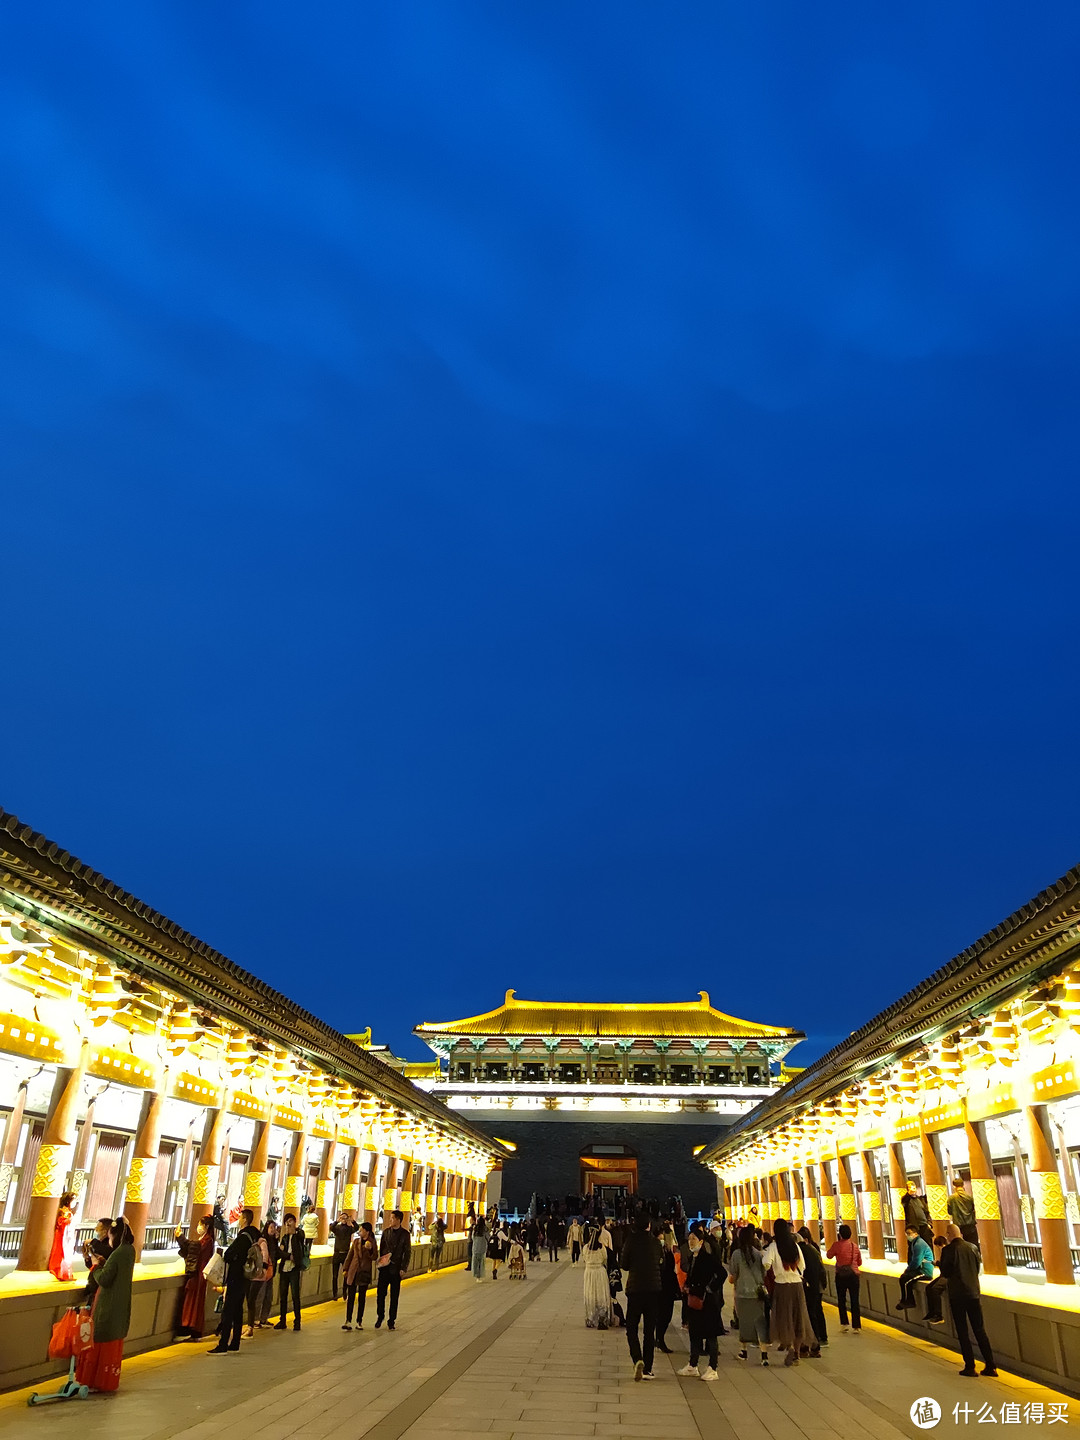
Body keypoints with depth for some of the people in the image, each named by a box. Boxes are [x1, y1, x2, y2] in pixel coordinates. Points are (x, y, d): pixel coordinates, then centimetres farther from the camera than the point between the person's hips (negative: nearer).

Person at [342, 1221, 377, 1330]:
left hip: (364, 1272, -2)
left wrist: (370, 1249, -22)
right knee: (350, 1296, -3)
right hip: (353, 1271, 2)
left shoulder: (372, 1243, -2)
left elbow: (375, 1258, -5)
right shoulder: (356, 1241, 6)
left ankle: (359, 1321, 15)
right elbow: (350, 1255, 11)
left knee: (361, 1298, 6)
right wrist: (345, 1269, 8)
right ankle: (348, 1321, -1)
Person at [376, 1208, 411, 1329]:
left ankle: (391, 1320, 17)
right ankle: (380, 1317, 22)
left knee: (394, 1296, 6)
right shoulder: (386, 1231, 5)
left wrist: (403, 1268, -9)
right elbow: (381, 1248, 9)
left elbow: (407, 1252, -3)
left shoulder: (405, 1234, -4)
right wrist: (380, 1260, -3)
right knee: (380, 1293, 3)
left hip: (396, 1268, -2)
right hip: (384, 1267, 3)